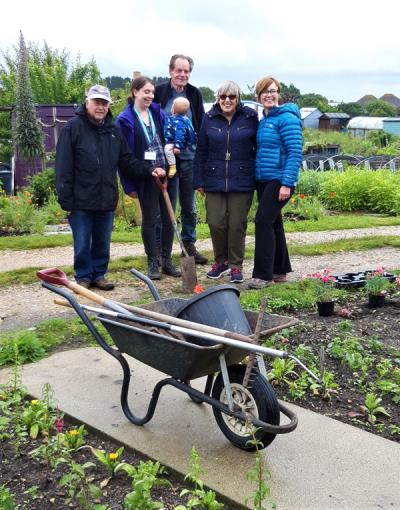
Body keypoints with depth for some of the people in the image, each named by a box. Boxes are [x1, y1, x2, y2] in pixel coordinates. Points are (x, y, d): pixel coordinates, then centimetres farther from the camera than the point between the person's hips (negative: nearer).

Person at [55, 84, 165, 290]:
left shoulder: (114, 131, 10)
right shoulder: (73, 127, -6)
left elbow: (127, 162, 14)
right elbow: (63, 167, -9)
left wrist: (150, 168, -3)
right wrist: (66, 200, -13)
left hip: (107, 200, 5)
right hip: (81, 201, -4)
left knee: (103, 243, 14)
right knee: (82, 244, 6)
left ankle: (98, 275, 27)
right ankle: (83, 277, 21)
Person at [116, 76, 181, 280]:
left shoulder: (158, 113, 8)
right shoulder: (125, 120, -6)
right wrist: (129, 185, -10)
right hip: (146, 178, -4)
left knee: (168, 219, 9)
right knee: (149, 220, 6)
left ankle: (167, 260, 21)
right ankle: (153, 263, 17)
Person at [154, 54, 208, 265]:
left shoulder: (194, 94, 6)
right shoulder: (159, 92, -4)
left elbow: (201, 126, 10)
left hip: (189, 157, 3)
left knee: (189, 206, 11)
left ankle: (189, 245, 23)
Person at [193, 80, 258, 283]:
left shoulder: (250, 117, 1)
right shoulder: (209, 119, 5)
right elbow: (201, 151, 7)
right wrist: (198, 180, 4)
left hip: (242, 181, -1)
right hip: (214, 180, 2)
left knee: (237, 224, 2)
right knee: (216, 223, 1)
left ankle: (236, 266, 17)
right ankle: (220, 262, 23)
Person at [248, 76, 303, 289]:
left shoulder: (287, 118, -10)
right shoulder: (263, 121, 14)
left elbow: (295, 153, -16)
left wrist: (287, 183, -21)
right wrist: (255, 179, 13)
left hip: (279, 180, -8)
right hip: (263, 180, 8)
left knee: (264, 221, -13)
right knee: (273, 223, 13)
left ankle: (263, 275, -6)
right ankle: (279, 271, 24)